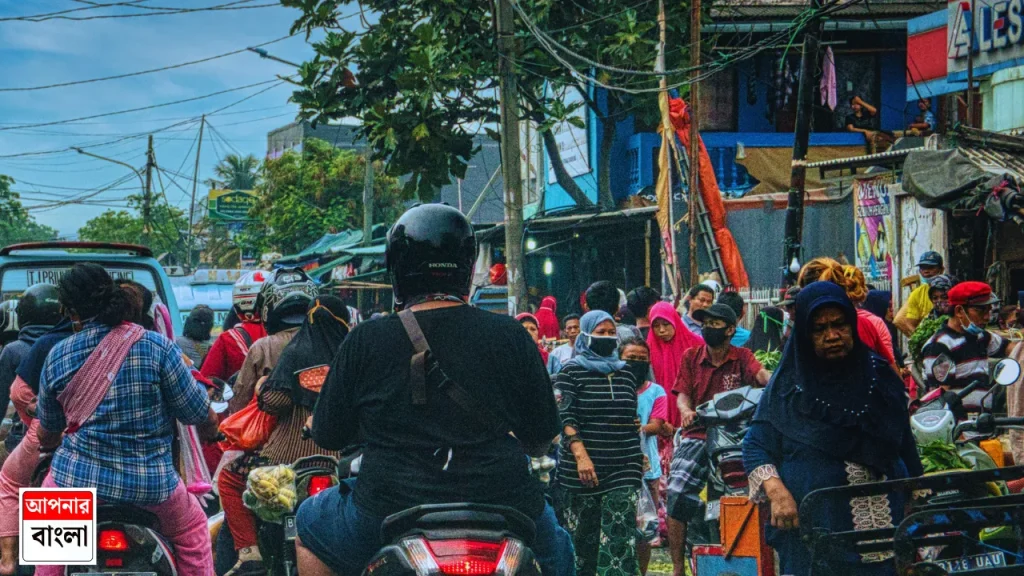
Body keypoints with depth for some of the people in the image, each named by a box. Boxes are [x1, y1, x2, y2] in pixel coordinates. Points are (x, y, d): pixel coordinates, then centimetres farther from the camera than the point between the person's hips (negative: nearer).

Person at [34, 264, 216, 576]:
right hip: (151, 483, -1)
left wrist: (49, 443, 35)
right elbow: (195, 412, -6)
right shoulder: (156, 346, -10)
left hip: (76, 477, 1)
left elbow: (48, 429, 11)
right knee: (192, 528, 25)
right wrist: (213, 422, 18)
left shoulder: (58, 356, -1)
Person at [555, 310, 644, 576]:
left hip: (623, 467, 2)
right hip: (583, 467, -2)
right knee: (583, 536, 4)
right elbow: (565, 418, -8)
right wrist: (580, 455, -19)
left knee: (621, 535, -10)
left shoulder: (627, 372, 14)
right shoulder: (571, 372, 1)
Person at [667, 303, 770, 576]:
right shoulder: (691, 356, 13)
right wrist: (686, 411, -18)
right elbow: (682, 393, 6)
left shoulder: (741, 357, 7)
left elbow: (760, 374, -13)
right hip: (697, 434, 2)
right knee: (677, 495, -13)